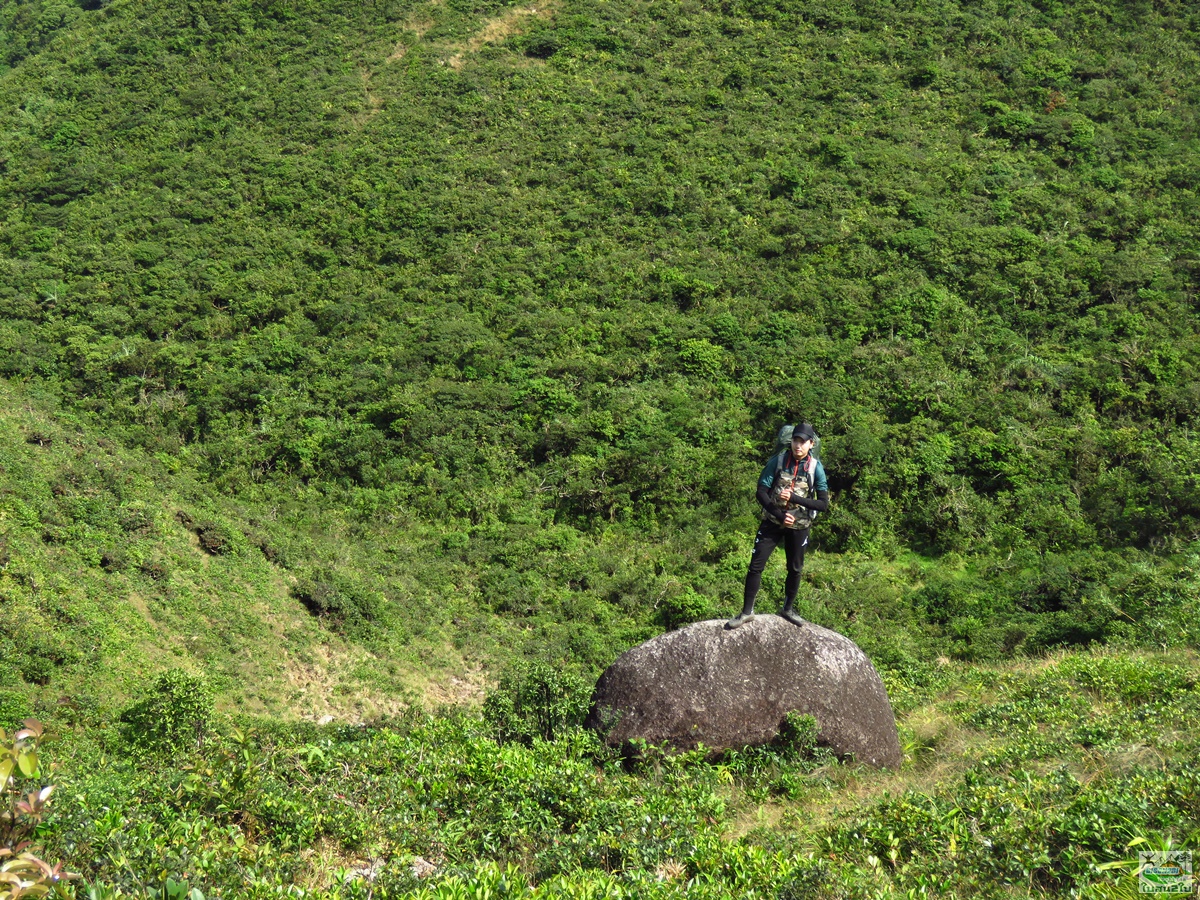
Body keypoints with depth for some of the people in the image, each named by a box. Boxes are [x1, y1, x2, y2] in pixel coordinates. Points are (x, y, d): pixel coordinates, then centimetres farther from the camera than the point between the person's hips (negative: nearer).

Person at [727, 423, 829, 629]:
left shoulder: (816, 468, -10)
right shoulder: (777, 461, -10)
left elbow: (823, 504, -13)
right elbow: (761, 493, -9)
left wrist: (793, 498, -24)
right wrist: (779, 515, -21)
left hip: (799, 526, 1)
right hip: (772, 522, -1)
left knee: (795, 569, 13)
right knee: (756, 565, -3)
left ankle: (788, 609, 33)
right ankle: (746, 612, 7)